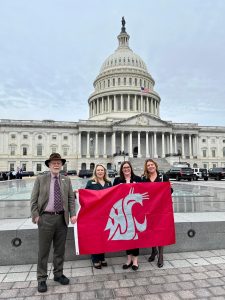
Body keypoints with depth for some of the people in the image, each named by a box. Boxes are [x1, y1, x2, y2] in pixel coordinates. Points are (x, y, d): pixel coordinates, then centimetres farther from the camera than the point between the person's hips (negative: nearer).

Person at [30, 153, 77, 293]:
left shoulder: (66, 180, 6)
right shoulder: (40, 179, 0)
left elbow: (71, 199, 5)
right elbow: (34, 200, -1)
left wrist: (73, 214, -4)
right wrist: (36, 216, -8)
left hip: (62, 218, 3)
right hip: (46, 218, -2)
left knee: (60, 249, 14)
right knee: (43, 250, 7)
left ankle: (58, 274, 31)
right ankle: (42, 279, 22)